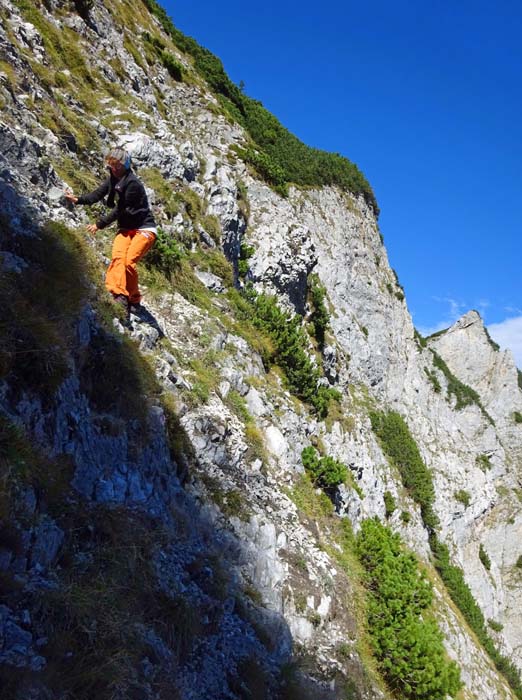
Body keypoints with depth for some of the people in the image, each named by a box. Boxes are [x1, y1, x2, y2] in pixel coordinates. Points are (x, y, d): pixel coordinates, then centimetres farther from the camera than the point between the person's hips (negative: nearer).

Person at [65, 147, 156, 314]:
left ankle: (134, 298, -3)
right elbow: (97, 195, -2)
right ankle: (119, 294, -32)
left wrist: (99, 224, -13)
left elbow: (120, 210, -16)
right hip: (126, 228, 7)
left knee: (129, 261, -22)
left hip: (143, 229, -7)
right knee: (118, 256, -20)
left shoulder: (132, 183, -17)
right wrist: (78, 199, -20)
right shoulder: (113, 179, 9)